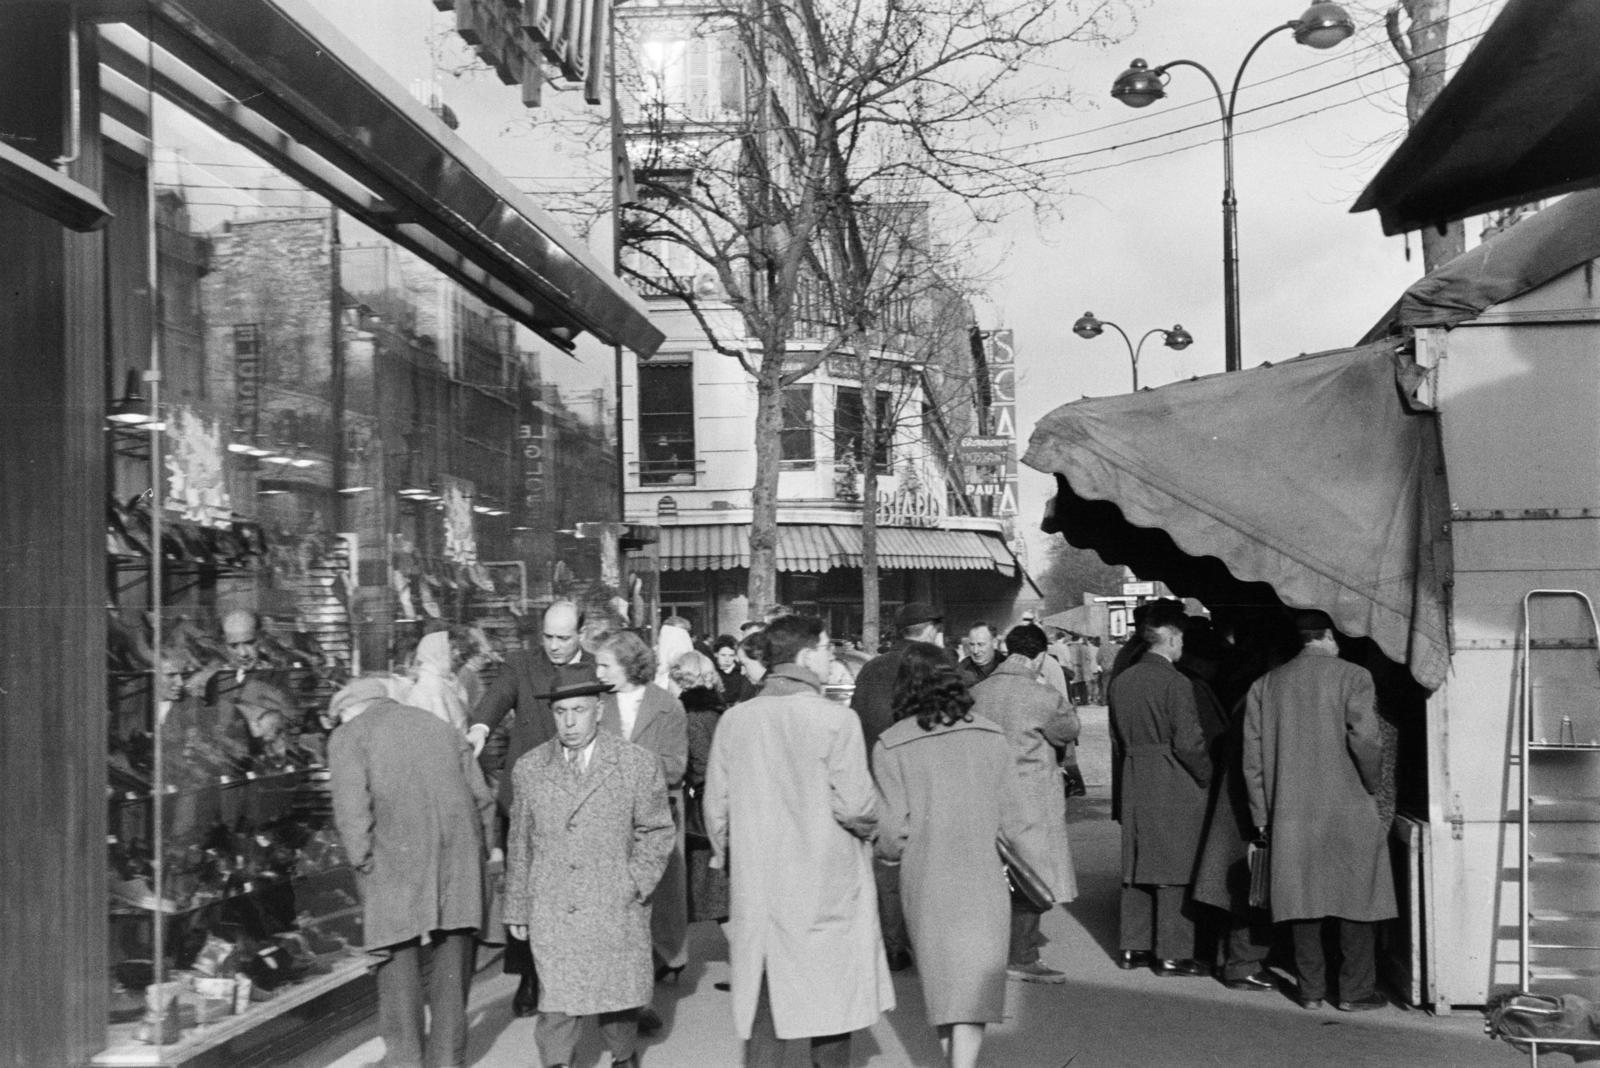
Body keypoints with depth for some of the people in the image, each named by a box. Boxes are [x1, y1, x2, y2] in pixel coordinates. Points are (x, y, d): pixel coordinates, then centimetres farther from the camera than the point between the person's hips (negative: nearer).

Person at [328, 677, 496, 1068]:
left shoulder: (349, 736, 5)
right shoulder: (438, 725, 21)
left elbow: (351, 811, -10)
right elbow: (482, 798, 17)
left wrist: (364, 864, -3)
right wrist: (479, 853, 21)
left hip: (398, 863, -5)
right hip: (458, 869, 5)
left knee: (399, 963, 5)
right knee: (450, 966, 12)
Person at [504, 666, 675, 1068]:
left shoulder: (639, 764, -1)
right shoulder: (528, 769, 6)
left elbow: (657, 831, 6)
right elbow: (519, 844, 12)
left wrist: (635, 884, -4)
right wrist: (517, 909, 12)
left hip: (616, 913, 0)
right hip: (551, 915, 0)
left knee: (618, 994, 11)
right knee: (556, 1001, -7)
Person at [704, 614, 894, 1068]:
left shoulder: (735, 719, -2)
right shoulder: (835, 719, -13)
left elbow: (716, 805, 3)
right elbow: (854, 806, -15)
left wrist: (726, 855, 18)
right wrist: (869, 827, 6)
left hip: (757, 889, 3)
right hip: (828, 888, -3)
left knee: (766, 1004, 10)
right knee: (832, 1001, 11)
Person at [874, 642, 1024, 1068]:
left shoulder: (891, 746, -6)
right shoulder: (990, 736, 0)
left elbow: (893, 833, -9)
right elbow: (1011, 821, 2)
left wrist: (889, 851, 13)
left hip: (926, 885, 0)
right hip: (984, 883, 0)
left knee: (940, 985, 16)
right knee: (974, 987, 3)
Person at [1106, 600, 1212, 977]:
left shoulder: (1121, 681, 6)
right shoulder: (1175, 683, -15)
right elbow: (1189, 742, -16)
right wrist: (1206, 777, -3)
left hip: (1135, 783, 7)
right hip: (1175, 786, -7)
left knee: (1136, 865, 13)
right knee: (1174, 869, 0)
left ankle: (1132, 946, 19)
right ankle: (1171, 953, 4)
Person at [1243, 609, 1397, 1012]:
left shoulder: (1265, 685, 7)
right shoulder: (1352, 677, -4)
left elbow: (1253, 756, 5)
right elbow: (1365, 740, -14)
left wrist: (1262, 817, 9)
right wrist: (1372, 785, 3)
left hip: (1290, 814, 3)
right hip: (1348, 811, -3)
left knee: (1303, 900, 9)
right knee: (1356, 900, 6)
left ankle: (1311, 990, 13)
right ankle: (1355, 990, 9)